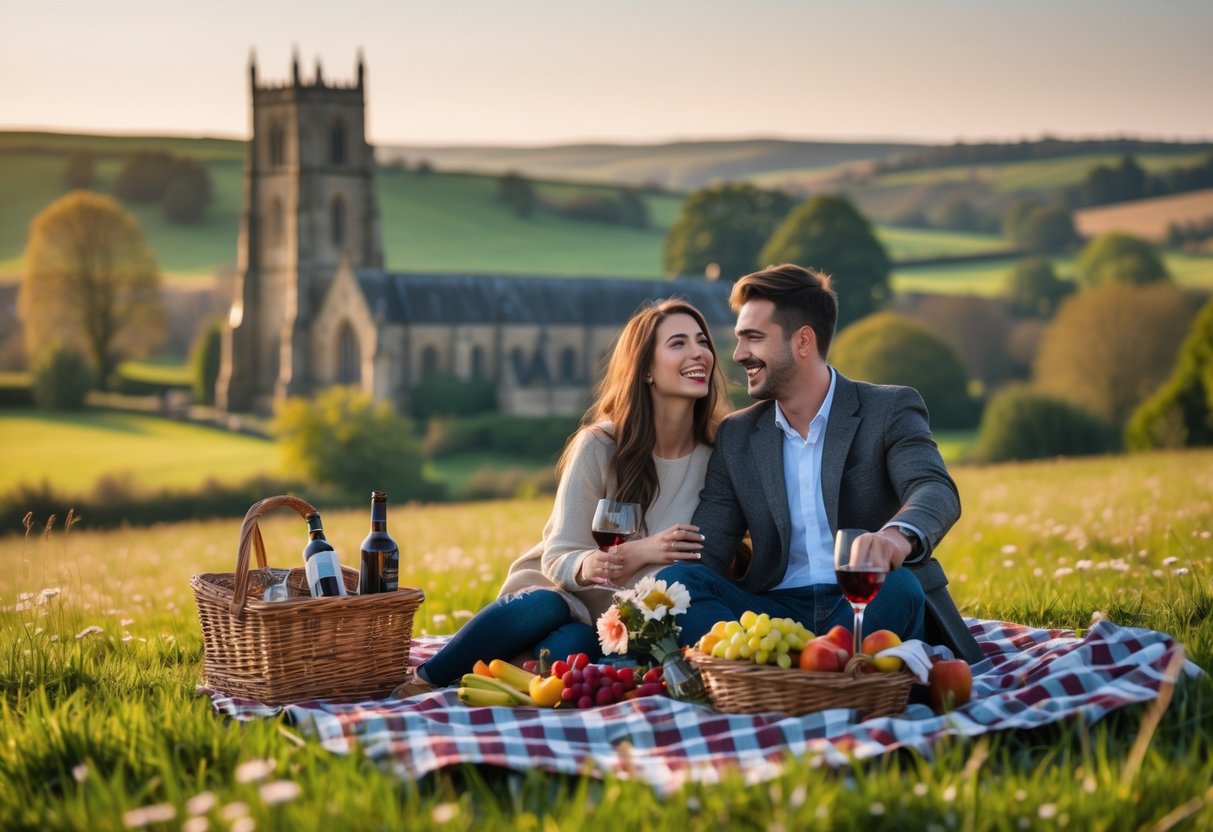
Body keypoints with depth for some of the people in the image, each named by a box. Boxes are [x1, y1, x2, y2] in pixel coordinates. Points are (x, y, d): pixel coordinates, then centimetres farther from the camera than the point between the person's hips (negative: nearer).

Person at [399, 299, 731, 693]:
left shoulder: (719, 453, -3)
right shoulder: (599, 446, -9)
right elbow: (557, 559, -8)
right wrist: (588, 567, -31)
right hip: (563, 595, -1)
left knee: (571, 644, -34)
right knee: (543, 606, -37)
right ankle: (418, 685, -21)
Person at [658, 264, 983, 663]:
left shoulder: (890, 410, 3)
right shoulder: (736, 436, 14)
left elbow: (936, 491, -16)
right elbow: (705, 552, 7)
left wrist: (898, 536, -42)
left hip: (865, 607, -3)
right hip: (777, 611, 3)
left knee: (898, 584, -36)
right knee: (675, 579, -23)